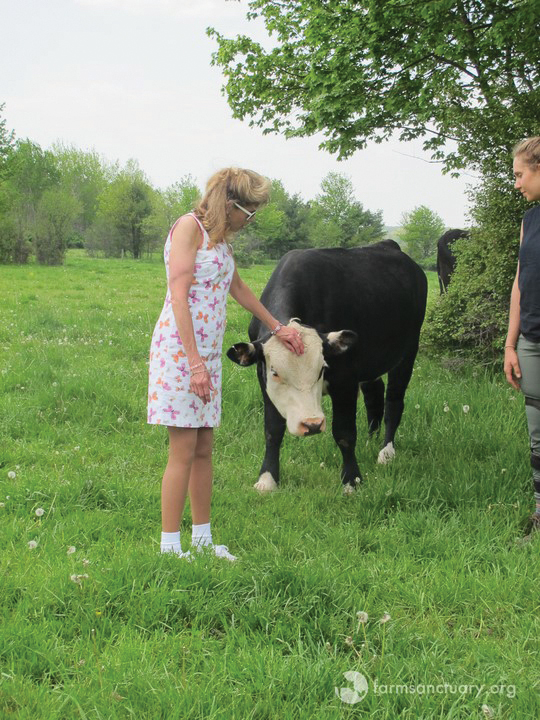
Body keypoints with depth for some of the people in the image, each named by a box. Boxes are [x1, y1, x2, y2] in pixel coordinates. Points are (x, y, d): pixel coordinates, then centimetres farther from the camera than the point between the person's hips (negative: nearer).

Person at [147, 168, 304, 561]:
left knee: (204, 449, 10)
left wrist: (277, 328, 41)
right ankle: (170, 547, 0)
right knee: (183, 450, -7)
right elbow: (179, 296, -17)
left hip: (209, 352, 8)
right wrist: (195, 364, -22)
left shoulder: (220, 237, 16)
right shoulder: (189, 226, -9)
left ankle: (202, 538, 19)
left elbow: (238, 288, 33)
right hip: (179, 349, -8)